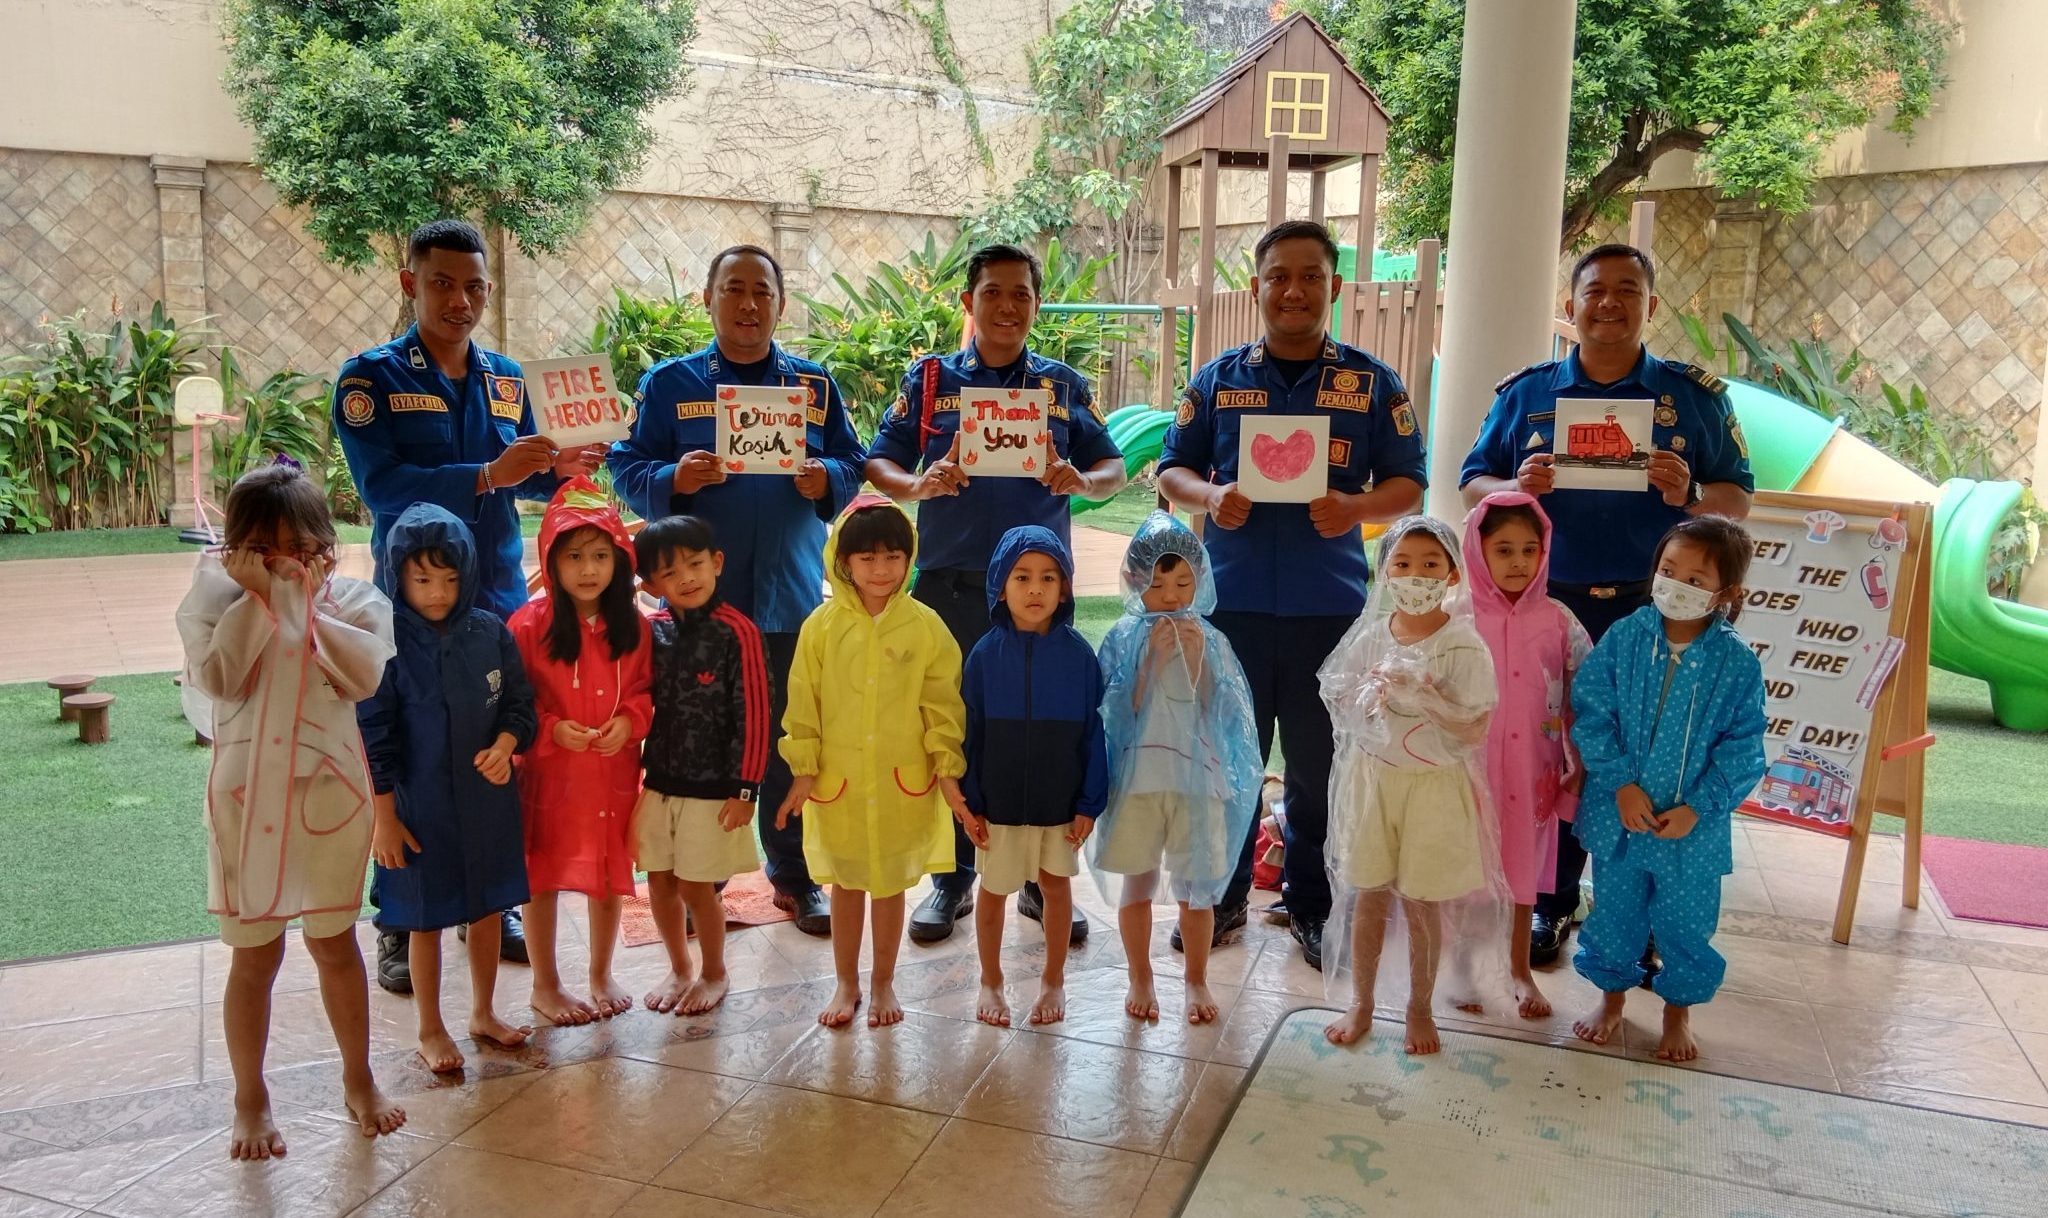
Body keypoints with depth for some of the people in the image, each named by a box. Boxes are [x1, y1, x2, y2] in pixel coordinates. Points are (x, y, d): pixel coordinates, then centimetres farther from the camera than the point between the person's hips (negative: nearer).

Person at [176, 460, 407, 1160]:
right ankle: (250, 1099, 27)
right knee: (255, 953, 9)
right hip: (247, 799, 0)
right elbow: (217, 677, -18)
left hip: (328, 794, 1)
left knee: (334, 942, 14)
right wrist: (257, 596, -16)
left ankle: (358, 1080, 31)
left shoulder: (351, 598, -1)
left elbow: (365, 675, -17)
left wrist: (302, 601, -15)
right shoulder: (215, 599, -1)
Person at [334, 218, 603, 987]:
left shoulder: (505, 378, 11)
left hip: (500, 596, 4)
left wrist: (557, 469, -9)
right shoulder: (371, 377, -3)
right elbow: (380, 484, -16)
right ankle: (401, 928, 15)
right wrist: (486, 475, -27)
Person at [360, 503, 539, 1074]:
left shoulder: (490, 633, -4)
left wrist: (505, 744, -15)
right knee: (426, 919, 11)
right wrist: (384, 819, -9)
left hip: (488, 800, 4)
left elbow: (520, 704, 6)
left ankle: (484, 1013, 37)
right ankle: (431, 1031, 29)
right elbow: (372, 739, -11)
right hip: (420, 806, -3)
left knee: (488, 907, 16)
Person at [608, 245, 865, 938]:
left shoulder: (813, 384, 9)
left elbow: (852, 467, 9)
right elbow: (628, 469, 0)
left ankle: (794, 877, 23)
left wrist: (824, 480, -12)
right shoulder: (670, 382, 4)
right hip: (698, 595, -1)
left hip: (790, 595, 2)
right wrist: (674, 479, -20)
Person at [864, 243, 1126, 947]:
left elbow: (1113, 469, 9)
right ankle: (952, 880, 20)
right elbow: (879, 465, 2)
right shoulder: (929, 380, 7)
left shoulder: (1065, 386, 9)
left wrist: (1081, 481, -14)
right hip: (950, 587, 0)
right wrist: (916, 484, -20)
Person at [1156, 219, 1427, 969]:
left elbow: (1409, 483, 5)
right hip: (1233, 601, 1)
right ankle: (1222, 897, 25)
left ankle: (1314, 908, 22)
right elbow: (1172, 470, 10)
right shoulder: (1218, 379, 9)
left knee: (1320, 767, 7)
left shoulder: (1373, 384, 6)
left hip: (1331, 606, -1)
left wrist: (1358, 507, -16)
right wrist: (1209, 497, -12)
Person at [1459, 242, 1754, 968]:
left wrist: (1691, 496, -15)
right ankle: (1549, 906, 19)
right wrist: (1516, 488, -15)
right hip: (1547, 606, 1)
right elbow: (1471, 486, 8)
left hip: (1653, 610, 0)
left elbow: (1738, 499, 7)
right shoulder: (1524, 393, 9)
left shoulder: (1696, 397, 8)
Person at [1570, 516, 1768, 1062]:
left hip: (1693, 828, -1)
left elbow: (1742, 748, -8)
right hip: (1617, 814, 1)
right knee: (1615, 912, 18)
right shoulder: (1624, 638, -9)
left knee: (1686, 923, 16)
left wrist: (1698, 807, -15)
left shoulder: (1738, 662, -11)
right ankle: (1612, 993, 41)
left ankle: (1679, 1009, 39)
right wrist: (1621, 783, -16)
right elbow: (1591, 714, -9)